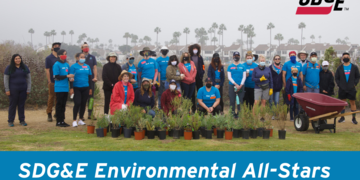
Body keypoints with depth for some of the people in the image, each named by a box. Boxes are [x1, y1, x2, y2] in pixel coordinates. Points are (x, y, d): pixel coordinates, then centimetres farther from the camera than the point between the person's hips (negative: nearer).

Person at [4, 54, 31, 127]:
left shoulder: (25, 67, 8)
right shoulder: (9, 68, 0)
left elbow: (29, 78, 8)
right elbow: (6, 79, 0)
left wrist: (28, 89, 1)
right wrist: (7, 90, -7)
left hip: (23, 90, 3)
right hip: (13, 90, -2)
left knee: (22, 105, 6)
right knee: (13, 105, 0)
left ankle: (22, 120, 13)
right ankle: (10, 121, 8)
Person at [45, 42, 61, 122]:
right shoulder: (49, 58, 0)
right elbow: (47, 70, -4)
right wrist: (49, 81, -10)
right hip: (53, 82, -4)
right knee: (51, 97, -2)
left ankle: (57, 113, 19)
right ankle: (49, 114, 3)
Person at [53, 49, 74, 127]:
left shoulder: (67, 64, 13)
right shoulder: (56, 65, -8)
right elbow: (56, 77, -12)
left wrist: (70, 78, -1)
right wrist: (67, 76, -16)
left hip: (66, 88, 6)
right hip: (59, 88, -6)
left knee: (63, 105, 10)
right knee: (59, 105, -2)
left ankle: (62, 121, 17)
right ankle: (58, 121, 4)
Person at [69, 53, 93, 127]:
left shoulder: (87, 66, 11)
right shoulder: (74, 66, -3)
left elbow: (90, 78, 17)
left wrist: (90, 88, 15)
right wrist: (71, 88, -10)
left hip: (85, 88, 5)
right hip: (77, 88, -4)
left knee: (83, 104, 8)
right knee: (77, 103, -10)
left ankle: (81, 120, 20)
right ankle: (74, 120, 0)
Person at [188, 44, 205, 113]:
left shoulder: (200, 58, 10)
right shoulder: (189, 58, 2)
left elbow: (203, 66, 12)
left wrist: (202, 73, -1)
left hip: (199, 77, 2)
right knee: (192, 93, 2)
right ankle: (193, 107, 7)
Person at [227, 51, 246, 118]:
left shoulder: (242, 66, 7)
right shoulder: (230, 67, 6)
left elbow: (244, 77, 4)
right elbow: (229, 77, 1)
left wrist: (240, 85, -8)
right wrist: (235, 84, -10)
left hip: (241, 86, 0)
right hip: (232, 85, 0)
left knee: (240, 101, -1)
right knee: (232, 100, -1)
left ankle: (239, 113, 6)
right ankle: (233, 114, 6)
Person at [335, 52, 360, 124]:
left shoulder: (354, 67, 5)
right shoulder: (340, 68, 7)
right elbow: (336, 78, 11)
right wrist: (339, 84, -2)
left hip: (351, 89, -1)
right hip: (342, 89, 1)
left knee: (352, 102, 0)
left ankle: (354, 118, 5)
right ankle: (342, 117, 14)